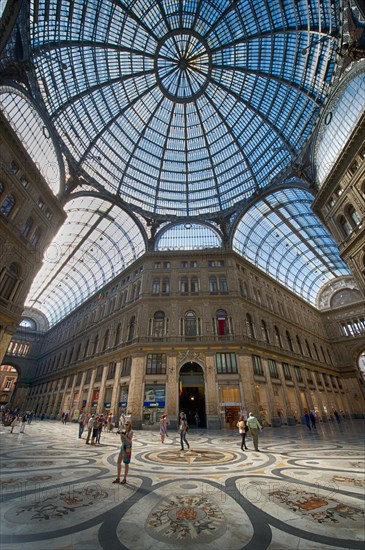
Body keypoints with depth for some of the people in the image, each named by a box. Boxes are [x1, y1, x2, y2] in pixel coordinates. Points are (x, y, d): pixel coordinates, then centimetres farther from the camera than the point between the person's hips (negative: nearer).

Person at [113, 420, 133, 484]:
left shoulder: (131, 432, -11)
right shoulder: (124, 431, 7)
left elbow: (129, 440, -20)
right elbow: (122, 440, 10)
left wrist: (124, 436, -26)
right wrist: (121, 434, -5)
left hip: (128, 449, -6)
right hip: (122, 447, 7)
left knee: (126, 464, 3)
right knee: (118, 462, 7)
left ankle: (125, 479, 17)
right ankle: (118, 478, 20)